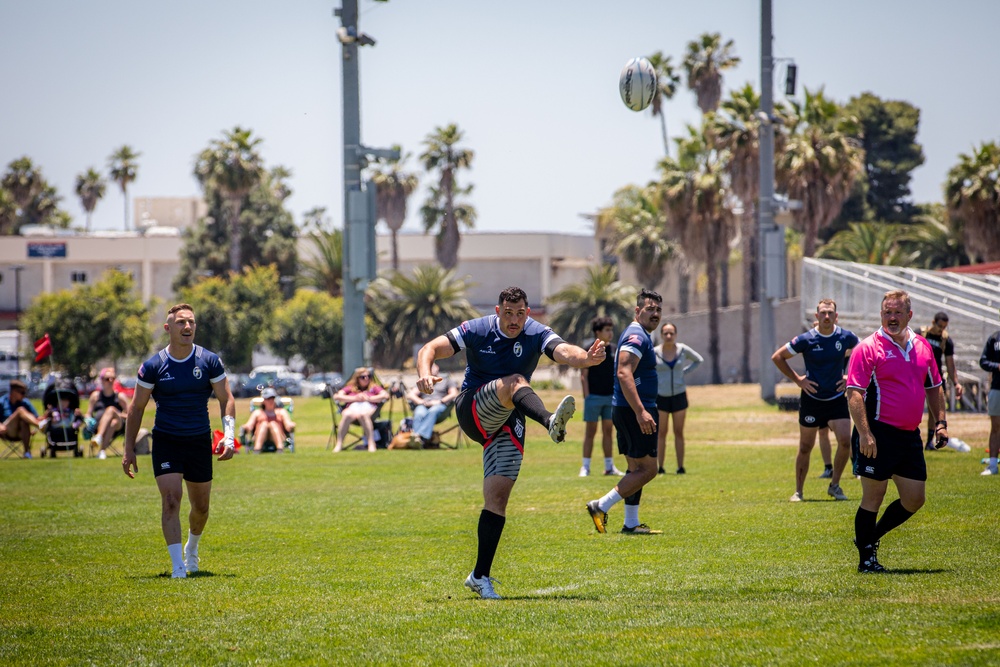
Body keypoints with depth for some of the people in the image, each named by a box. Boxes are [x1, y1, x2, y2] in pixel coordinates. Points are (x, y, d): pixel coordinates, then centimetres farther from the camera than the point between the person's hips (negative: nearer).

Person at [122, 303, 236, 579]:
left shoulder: (209, 361, -2)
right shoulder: (152, 366, -5)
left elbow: (226, 399, 3)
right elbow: (136, 407, 3)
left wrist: (228, 437, -11)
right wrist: (129, 449, -1)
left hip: (199, 442, 2)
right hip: (166, 441, -2)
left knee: (201, 506, 12)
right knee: (171, 499, -17)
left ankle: (191, 548, 41)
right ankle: (177, 566, -18)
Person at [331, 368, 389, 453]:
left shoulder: (374, 387, 31)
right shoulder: (350, 388, 32)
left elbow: (385, 395, 11)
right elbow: (336, 397, 14)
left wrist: (368, 398, 0)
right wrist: (354, 398, 2)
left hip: (369, 407, -1)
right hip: (352, 407, 1)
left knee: (362, 414, -41)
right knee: (347, 415, -39)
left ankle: (371, 444, -47)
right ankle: (338, 445, -43)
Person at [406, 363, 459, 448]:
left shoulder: (446, 380, 28)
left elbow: (454, 394, 11)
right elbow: (410, 395, 21)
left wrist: (439, 401, -5)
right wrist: (420, 401, -1)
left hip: (439, 406, -2)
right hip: (423, 406, 2)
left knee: (432, 412, -42)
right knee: (419, 414, -38)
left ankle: (420, 435, -64)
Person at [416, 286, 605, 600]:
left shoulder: (537, 335, -6)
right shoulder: (477, 330, -7)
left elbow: (564, 351, -26)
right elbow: (431, 349, -11)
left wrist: (586, 358, -50)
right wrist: (425, 373, -33)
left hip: (508, 423, 2)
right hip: (472, 409, -2)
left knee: (497, 497, -7)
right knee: (515, 382, -31)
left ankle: (480, 576, 0)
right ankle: (550, 422, -64)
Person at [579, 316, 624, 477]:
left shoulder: (614, 350, 8)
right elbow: (584, 375, -7)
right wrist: (587, 396, -13)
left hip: (611, 397, 5)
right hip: (594, 396, -5)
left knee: (608, 432, 9)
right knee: (590, 432, -1)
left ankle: (609, 466, 13)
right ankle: (585, 467, 3)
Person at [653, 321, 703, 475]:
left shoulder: (683, 350, -2)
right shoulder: (654, 352, -6)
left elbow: (699, 360, 15)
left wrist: (685, 372, 3)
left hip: (679, 396, 1)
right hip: (661, 397, -1)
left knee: (679, 432, 3)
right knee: (661, 433, -1)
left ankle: (680, 467, 5)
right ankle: (659, 467, 1)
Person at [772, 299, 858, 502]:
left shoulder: (846, 337, -5)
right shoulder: (806, 340, -11)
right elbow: (777, 357, -1)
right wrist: (797, 379, -6)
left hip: (837, 399, 1)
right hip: (811, 400, -1)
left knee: (845, 441, -13)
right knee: (805, 447, 5)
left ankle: (834, 485, 5)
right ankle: (798, 491, 17)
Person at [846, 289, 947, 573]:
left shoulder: (922, 346, 12)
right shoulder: (868, 348, -7)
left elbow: (934, 387, 22)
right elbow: (854, 393, -13)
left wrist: (940, 423, 12)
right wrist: (864, 433, -21)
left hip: (910, 437, 6)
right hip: (878, 436, -6)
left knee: (914, 500, 7)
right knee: (873, 496, -3)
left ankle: (871, 537, 26)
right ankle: (866, 558, 8)